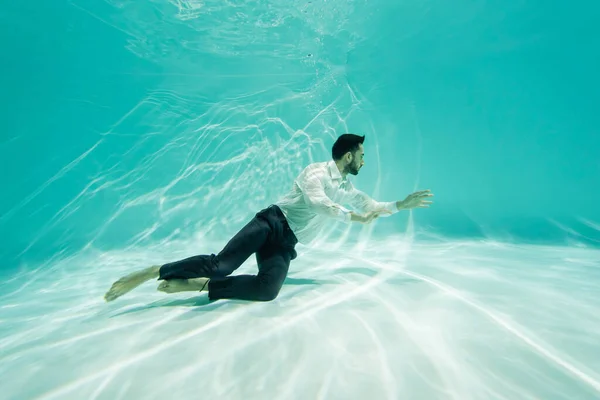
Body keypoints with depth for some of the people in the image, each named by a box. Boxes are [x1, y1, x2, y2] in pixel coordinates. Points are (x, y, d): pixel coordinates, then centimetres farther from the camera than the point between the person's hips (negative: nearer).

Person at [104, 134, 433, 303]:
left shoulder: (347, 189, 21)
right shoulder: (317, 171, -4)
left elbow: (372, 207, 32)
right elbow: (316, 201, -23)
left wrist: (403, 204, 27)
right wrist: (352, 217, -19)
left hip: (287, 244, 6)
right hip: (272, 222, -6)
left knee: (268, 290, -25)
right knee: (220, 264, -25)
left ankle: (198, 285, -13)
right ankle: (151, 273, -6)